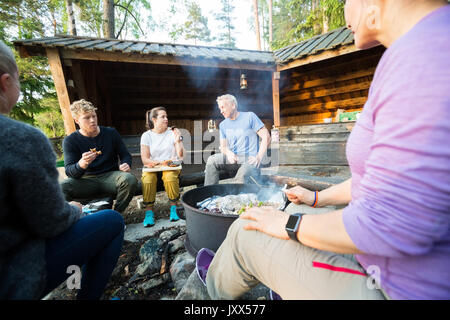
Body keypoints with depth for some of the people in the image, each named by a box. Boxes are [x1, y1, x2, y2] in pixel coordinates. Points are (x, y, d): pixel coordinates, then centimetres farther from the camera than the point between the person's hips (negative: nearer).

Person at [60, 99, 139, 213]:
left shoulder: (111, 133, 6)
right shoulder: (69, 141, 1)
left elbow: (125, 155, 13)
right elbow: (69, 171, -8)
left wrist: (126, 165, -12)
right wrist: (82, 164, -33)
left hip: (110, 176, 1)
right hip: (86, 180, 0)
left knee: (130, 179, -33)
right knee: (61, 187, -31)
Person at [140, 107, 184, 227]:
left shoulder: (172, 133, 6)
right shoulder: (146, 135, 5)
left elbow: (181, 155, 0)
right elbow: (145, 159, -3)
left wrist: (178, 140, -14)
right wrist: (160, 162, -20)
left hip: (171, 166, 0)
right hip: (152, 167, 0)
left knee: (170, 177, -33)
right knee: (147, 179, -32)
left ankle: (173, 208, -16)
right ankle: (149, 211, -18)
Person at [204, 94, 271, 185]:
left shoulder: (249, 116, 2)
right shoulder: (223, 125, 17)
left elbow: (266, 137, -4)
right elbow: (223, 146, 14)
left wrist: (259, 157, -15)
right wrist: (228, 152, -12)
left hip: (250, 160, -4)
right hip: (233, 159, 5)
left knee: (240, 177, -36)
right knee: (212, 160, -23)